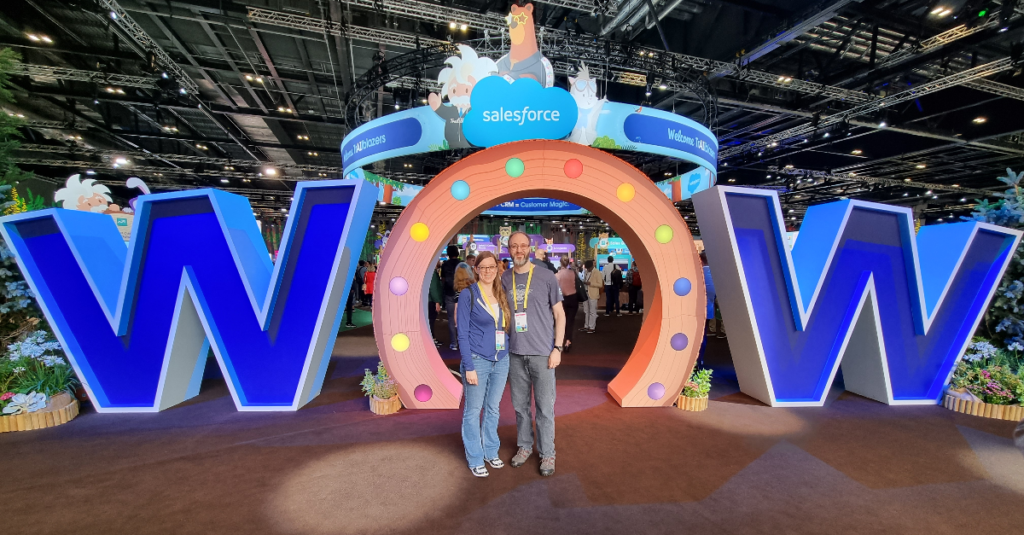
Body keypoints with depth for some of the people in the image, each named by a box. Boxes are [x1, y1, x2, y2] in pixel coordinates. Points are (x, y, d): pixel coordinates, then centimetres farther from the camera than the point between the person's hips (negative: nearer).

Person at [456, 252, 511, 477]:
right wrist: (468, 367, -13)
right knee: (473, 410, 8)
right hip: (477, 360, -4)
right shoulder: (468, 294, -8)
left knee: (493, 408, 16)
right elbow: (462, 334, -9)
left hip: (501, 360, 5)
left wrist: (508, 356, 3)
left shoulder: (502, 294, 6)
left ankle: (491, 452, 34)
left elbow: (506, 327, 11)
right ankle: (475, 459, 25)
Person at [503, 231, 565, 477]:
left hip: (542, 354, -3)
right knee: (520, 405, 15)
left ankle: (547, 453, 24)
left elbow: (559, 314, 0)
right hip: (515, 354, 3)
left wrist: (557, 348, -6)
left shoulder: (547, 277, -4)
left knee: (545, 407, 6)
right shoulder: (504, 279, 4)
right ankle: (524, 446, 34)